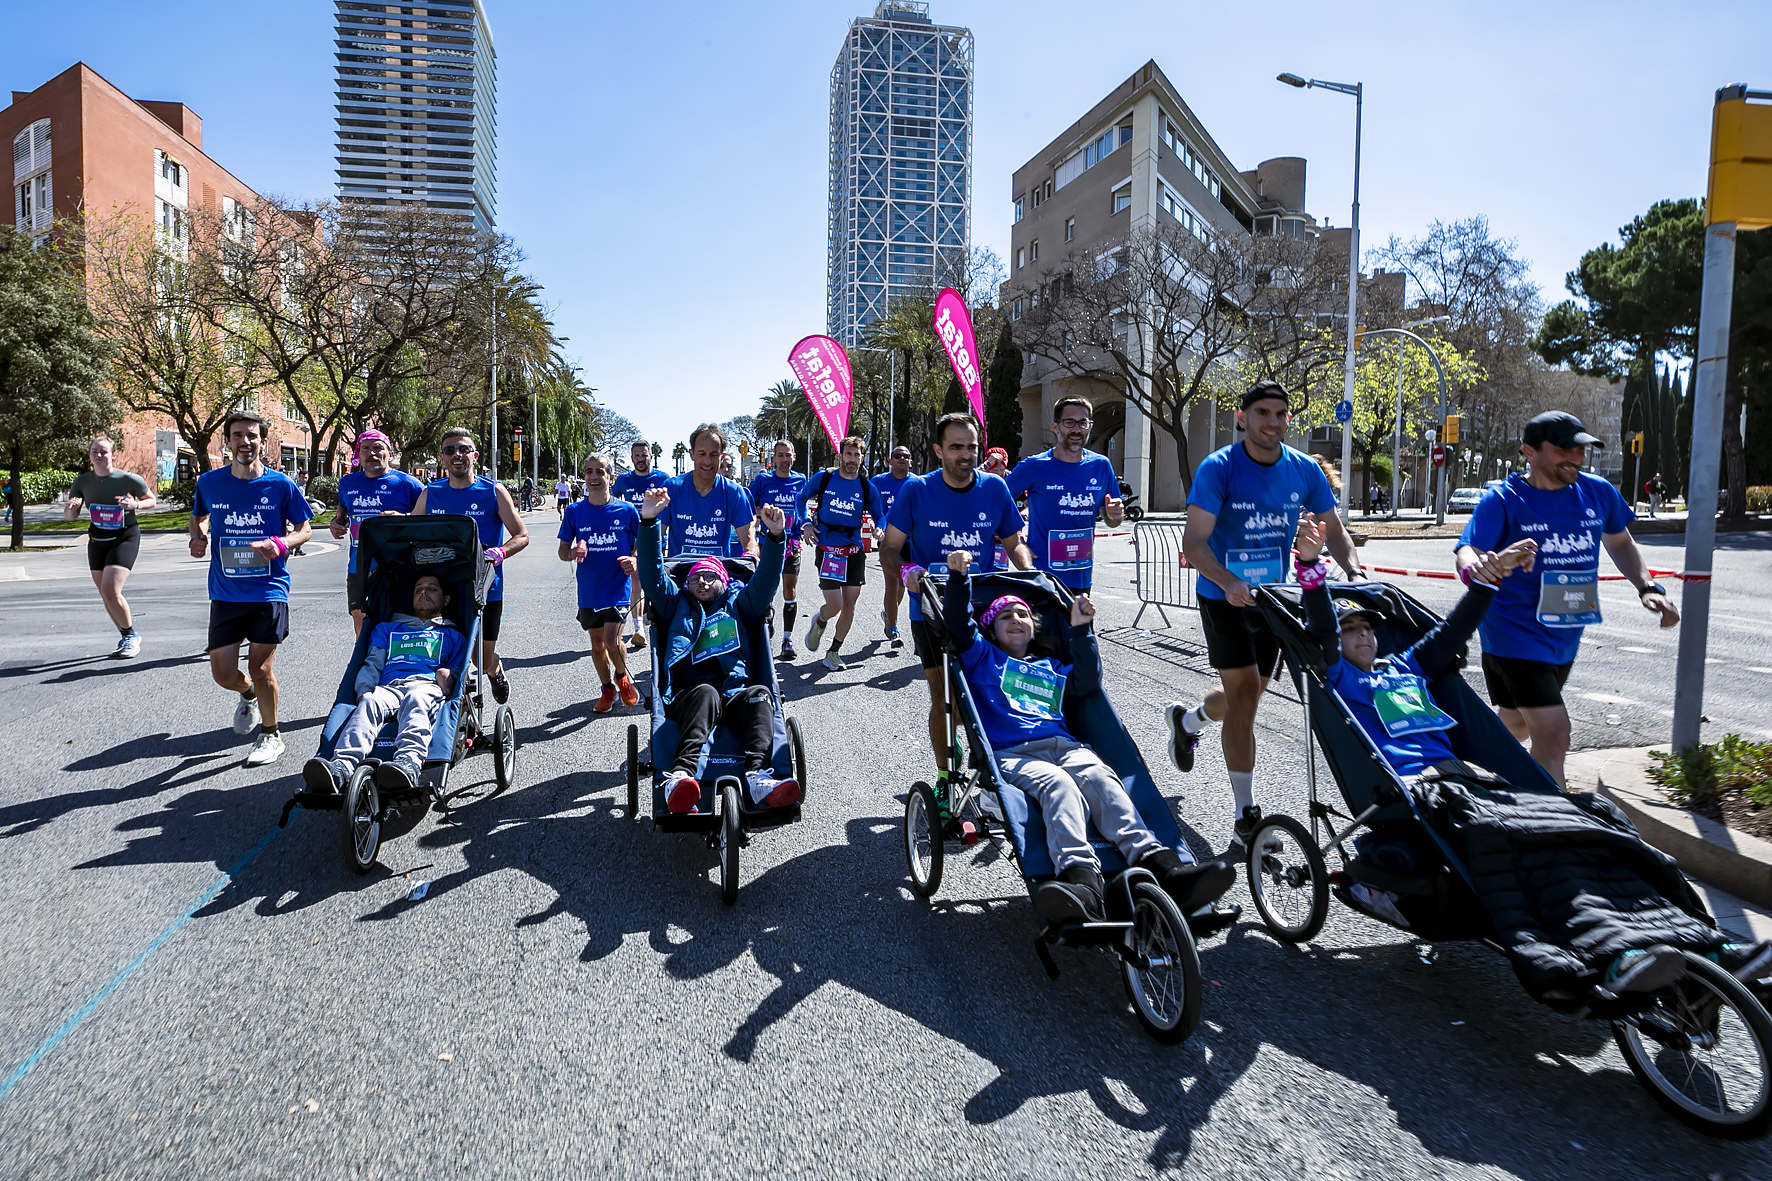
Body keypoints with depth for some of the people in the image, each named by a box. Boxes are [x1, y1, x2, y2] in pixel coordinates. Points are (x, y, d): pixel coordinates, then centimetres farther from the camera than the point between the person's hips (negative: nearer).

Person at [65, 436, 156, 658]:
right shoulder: (82, 481, -1)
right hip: (97, 541, 5)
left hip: (125, 538, -5)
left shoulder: (128, 479, -12)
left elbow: (152, 500, 2)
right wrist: (70, 508, -19)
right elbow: (69, 516, 5)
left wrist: (135, 504, -19)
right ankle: (126, 638, 30)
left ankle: (131, 637, -1)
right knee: (105, 595, 11)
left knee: (110, 590, -20)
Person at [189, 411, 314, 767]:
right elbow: (199, 517, 22)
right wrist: (198, 537, 0)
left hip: (269, 589, -3)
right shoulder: (209, 483, 3)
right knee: (223, 673, 2)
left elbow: (304, 528, 4)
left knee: (260, 667, -3)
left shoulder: (281, 485, -4)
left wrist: (280, 544, -16)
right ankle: (248, 696, 39)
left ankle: (270, 736, 19)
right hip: (225, 592, 3)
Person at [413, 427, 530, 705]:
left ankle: (495, 671, 44)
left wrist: (500, 552, -23)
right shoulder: (430, 493, 5)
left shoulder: (494, 491, -3)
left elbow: (522, 535, -3)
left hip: (486, 589, -2)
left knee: (484, 661, 8)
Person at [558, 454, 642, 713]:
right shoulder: (575, 511, -1)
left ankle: (621, 676, 18)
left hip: (618, 588, -3)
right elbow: (563, 551, 5)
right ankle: (607, 689, 34)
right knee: (597, 644, 14)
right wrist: (573, 553, -18)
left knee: (612, 642, -13)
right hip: (589, 591, 3)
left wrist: (634, 560, -15)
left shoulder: (626, 510, -5)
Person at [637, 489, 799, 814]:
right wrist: (648, 521, 2)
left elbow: (766, 580, 16)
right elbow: (652, 574, 15)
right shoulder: (677, 606, 28)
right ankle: (680, 776, -57)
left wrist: (776, 535, -1)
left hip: (735, 694, 1)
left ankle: (756, 777, -53)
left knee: (759, 694, -32)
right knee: (706, 693, -36)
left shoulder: (738, 605, 30)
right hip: (688, 694, -1)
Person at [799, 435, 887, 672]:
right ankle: (819, 621, 26)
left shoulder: (867, 488, 2)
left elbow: (880, 516, 11)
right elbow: (803, 498, 13)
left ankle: (834, 652, 22)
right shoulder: (823, 478, -2)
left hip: (854, 550, 3)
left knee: (850, 604, 4)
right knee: (834, 605, -11)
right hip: (827, 548, -3)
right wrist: (807, 523, -2)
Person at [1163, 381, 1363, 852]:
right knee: (1245, 694, -11)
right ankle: (1245, 814, -2)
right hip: (1224, 598, -5)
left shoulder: (1304, 469, -1)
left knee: (1245, 698, 15)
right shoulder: (1218, 468, -15)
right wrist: (1229, 583, -38)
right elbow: (1193, 542, -21)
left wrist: (1355, 571, -15)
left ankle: (1186, 720, 48)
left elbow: (1333, 530, 5)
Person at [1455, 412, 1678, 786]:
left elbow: (1620, 543, 20)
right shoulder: (1502, 500, -14)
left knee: (1516, 728, 20)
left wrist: (1648, 588, 5)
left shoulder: (1598, 492, 3)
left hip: (1566, 639, 7)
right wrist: (1473, 564, -51)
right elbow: (1467, 549, -26)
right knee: (1553, 734, -16)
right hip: (1516, 635, -7)